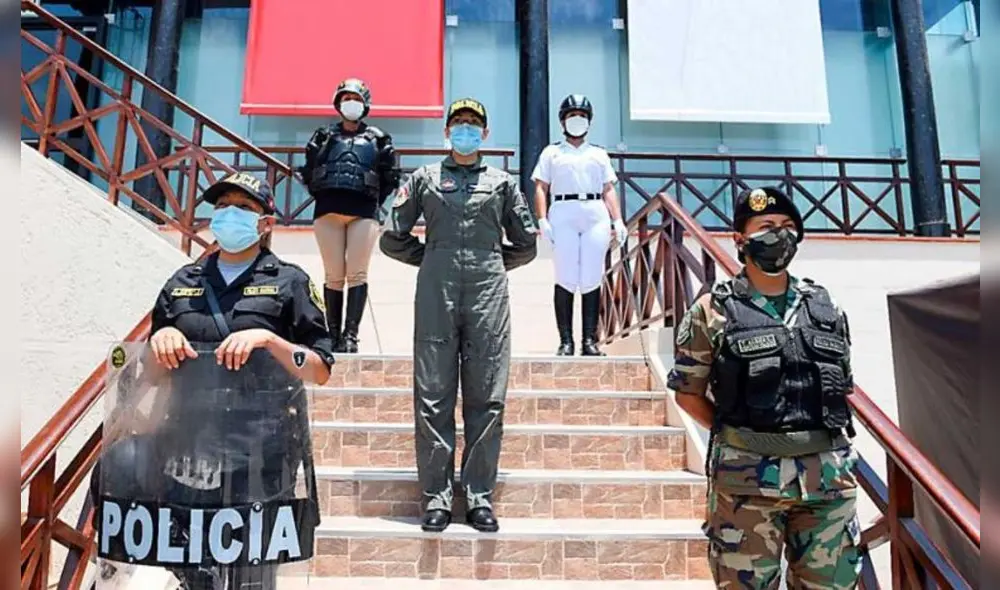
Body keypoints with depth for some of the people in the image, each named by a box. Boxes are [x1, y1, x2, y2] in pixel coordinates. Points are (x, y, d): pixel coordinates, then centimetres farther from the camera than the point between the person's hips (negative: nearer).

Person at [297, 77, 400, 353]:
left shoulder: (378, 138, 13)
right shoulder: (324, 135, 17)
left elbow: (390, 176, 12)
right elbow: (308, 171, 18)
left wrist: (374, 201, 6)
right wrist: (322, 196, 10)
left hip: (363, 211, -1)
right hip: (328, 209, 2)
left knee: (357, 274, -7)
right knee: (334, 275, 1)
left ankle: (350, 335, -10)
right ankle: (333, 334, 5)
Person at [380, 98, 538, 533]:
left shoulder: (503, 182, 17)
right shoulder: (424, 178, 15)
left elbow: (526, 245, 20)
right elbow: (392, 239, 15)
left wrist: (492, 265, 13)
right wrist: (431, 259, 12)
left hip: (489, 296, 1)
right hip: (436, 295, 0)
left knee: (486, 399, 0)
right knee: (434, 398, -1)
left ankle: (479, 495, 9)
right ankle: (436, 496, 7)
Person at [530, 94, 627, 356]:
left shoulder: (599, 154, 24)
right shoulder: (552, 152, 18)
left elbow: (609, 190, 18)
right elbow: (541, 188, 9)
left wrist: (617, 221, 5)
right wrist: (542, 219, -5)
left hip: (596, 215, 2)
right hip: (563, 213, -2)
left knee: (592, 279, -3)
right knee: (566, 278, -7)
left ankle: (590, 340, 0)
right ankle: (565, 341, -4)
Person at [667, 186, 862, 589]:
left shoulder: (825, 306, 11)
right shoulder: (713, 312, -2)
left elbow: (843, 385, 19)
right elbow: (688, 392, 2)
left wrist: (822, 436, 10)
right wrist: (735, 433, -1)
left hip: (828, 474, 4)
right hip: (748, 478, -4)